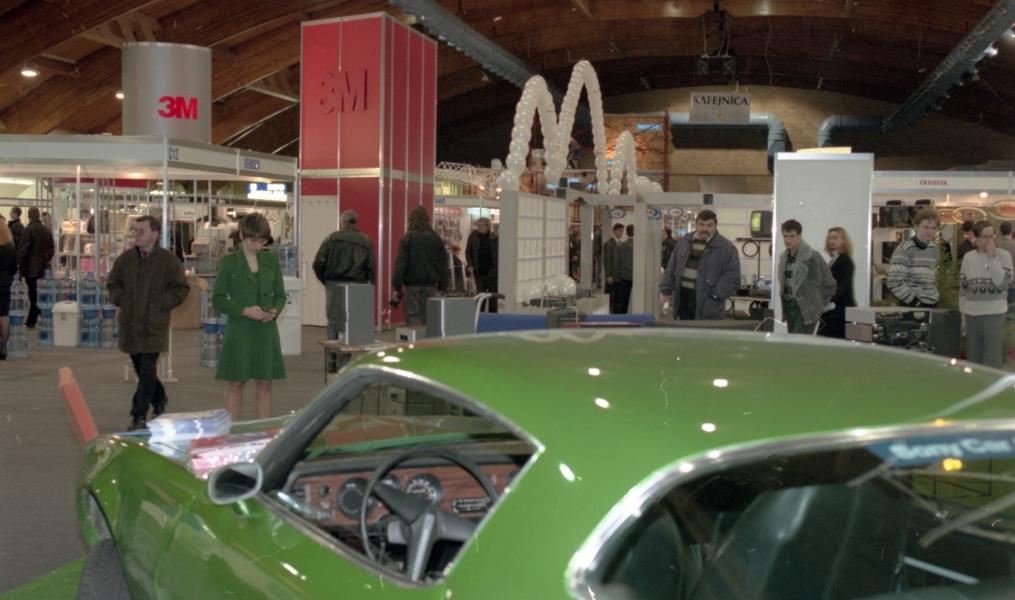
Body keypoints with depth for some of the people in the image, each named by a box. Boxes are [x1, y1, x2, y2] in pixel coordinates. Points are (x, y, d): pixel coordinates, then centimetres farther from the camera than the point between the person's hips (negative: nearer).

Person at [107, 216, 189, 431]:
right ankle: (159, 401, 36)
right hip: (130, 323, 5)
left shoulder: (169, 260, -5)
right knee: (141, 370, 15)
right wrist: (121, 299, 2)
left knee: (147, 372, -8)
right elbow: (113, 283, 18)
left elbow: (181, 289, -2)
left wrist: (161, 304, -10)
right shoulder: (125, 259, 7)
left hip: (154, 326, -5)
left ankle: (139, 416, -3)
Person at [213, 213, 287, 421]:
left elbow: (280, 294, 13)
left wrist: (275, 310, -8)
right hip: (239, 331, -3)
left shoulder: (272, 261, 8)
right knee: (235, 383, 2)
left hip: (266, 330, 3)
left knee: (264, 383, 6)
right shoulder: (229, 262, -3)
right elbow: (218, 299, -3)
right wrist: (245, 310, -15)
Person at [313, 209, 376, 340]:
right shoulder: (366, 242, 3)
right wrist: (365, 283, 5)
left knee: (334, 322, 7)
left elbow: (318, 263, -4)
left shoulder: (332, 238, 1)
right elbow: (371, 267, -5)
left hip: (334, 285, 0)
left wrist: (324, 280, 9)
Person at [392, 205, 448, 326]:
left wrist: (396, 287, -8)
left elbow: (401, 264, -10)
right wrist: (442, 287, 15)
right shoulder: (436, 239, 7)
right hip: (430, 284, 4)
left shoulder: (407, 238, -7)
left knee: (413, 316, -2)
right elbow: (443, 265, 9)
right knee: (427, 317, 9)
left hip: (412, 284, -4)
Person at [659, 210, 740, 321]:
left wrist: (715, 296, -16)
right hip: (683, 296, 5)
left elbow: (732, 276, -9)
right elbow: (671, 268, 15)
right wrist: (665, 290, 10)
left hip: (706, 301, -5)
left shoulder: (727, 248, -5)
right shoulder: (684, 242, 11)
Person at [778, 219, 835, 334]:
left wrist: (820, 305, 1)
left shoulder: (812, 257, -12)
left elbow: (829, 284, -6)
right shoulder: (784, 257, 10)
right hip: (789, 308, 7)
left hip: (806, 311, -7)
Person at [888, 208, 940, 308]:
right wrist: (915, 302, -16)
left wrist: (934, 298, 12)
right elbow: (894, 283, -18)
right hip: (911, 307, -7)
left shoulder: (934, 249, 12)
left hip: (931, 305, 7)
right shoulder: (905, 249, -11)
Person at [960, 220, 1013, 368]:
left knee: (991, 361, -4)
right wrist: (963, 316, 11)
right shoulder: (968, 257, 8)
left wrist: (992, 257, -14)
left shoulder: (1003, 255, -1)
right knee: (973, 359, 9)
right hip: (972, 314, 3)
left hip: (994, 313, -3)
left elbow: (1003, 283, -13)